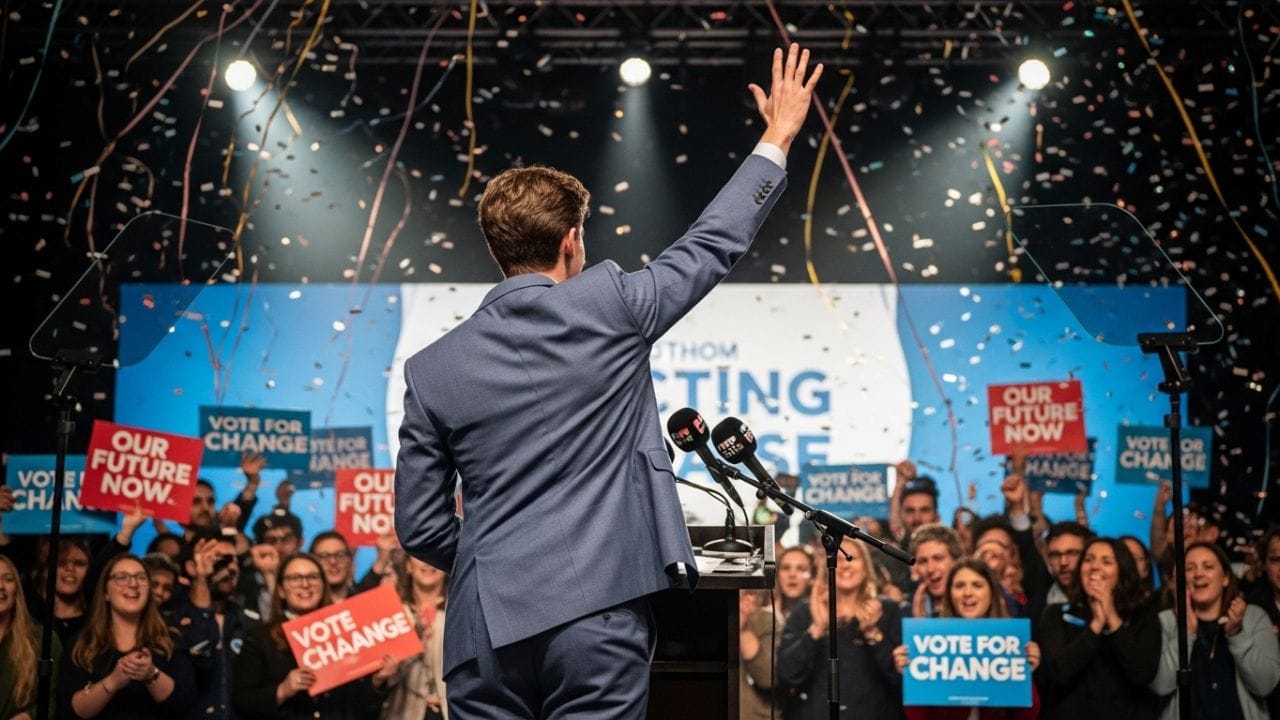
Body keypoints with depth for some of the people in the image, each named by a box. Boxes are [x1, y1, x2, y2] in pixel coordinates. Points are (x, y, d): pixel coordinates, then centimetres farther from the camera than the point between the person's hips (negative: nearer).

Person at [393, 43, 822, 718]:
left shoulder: (431, 369, 3)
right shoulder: (608, 308, -4)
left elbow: (419, 526, 6)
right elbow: (713, 243, 9)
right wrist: (778, 137, 22)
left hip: (486, 625, 2)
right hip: (598, 616, -2)